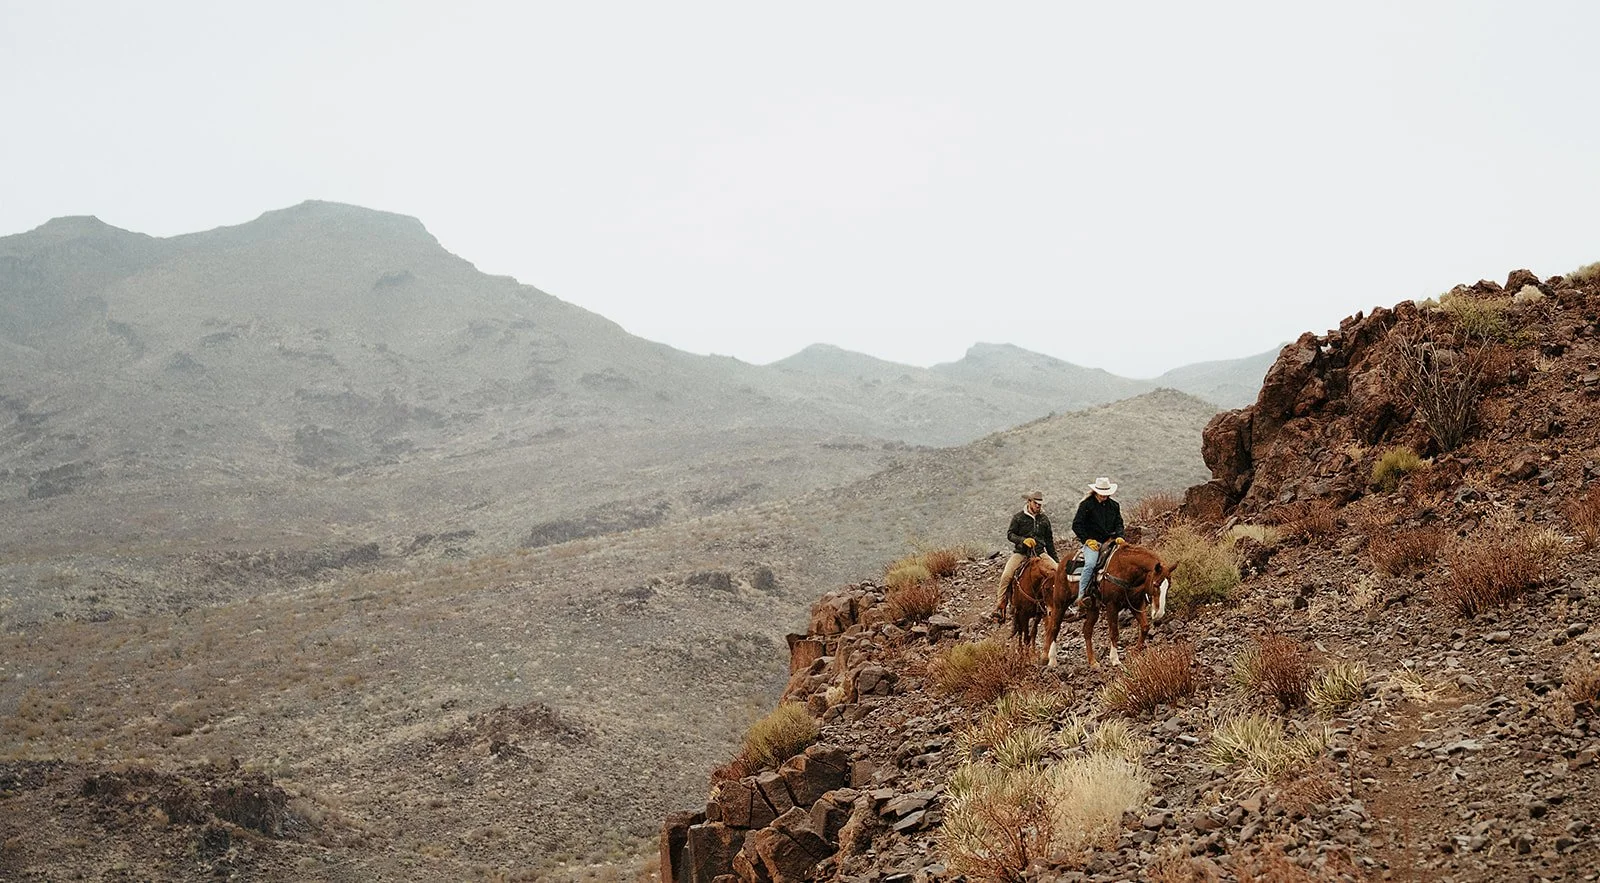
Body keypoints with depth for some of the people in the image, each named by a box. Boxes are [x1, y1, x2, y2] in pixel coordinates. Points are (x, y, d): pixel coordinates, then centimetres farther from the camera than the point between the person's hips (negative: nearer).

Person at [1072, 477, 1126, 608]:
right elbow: (1076, 525, -1)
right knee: (1090, 564, -29)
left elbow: (1119, 524, 18)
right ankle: (1081, 595, -25)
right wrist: (1087, 539, -10)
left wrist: (1119, 537, -3)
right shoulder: (1087, 505, 0)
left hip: (1109, 541, 5)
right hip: (1092, 542, -5)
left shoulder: (1114, 506, 15)